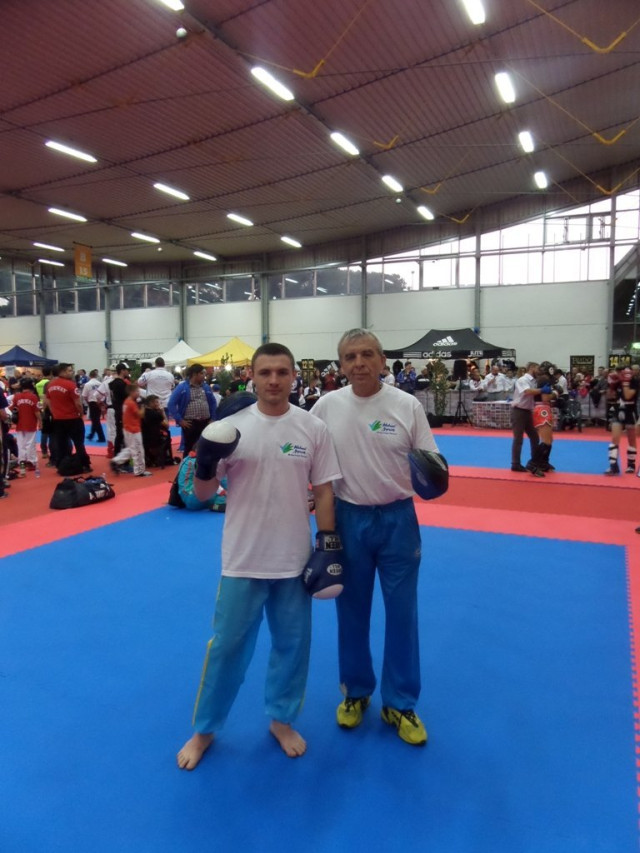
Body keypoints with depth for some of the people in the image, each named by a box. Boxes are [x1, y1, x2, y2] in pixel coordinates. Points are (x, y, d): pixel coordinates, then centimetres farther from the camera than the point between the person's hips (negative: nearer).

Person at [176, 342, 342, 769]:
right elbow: (204, 493, -2)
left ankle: (282, 720, 40)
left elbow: (324, 491, 1)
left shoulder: (313, 428, -4)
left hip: (295, 559, 1)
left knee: (292, 644, 16)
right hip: (244, 559, -1)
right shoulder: (231, 426, -6)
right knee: (227, 645, 12)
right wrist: (204, 464, -22)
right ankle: (205, 729, 33)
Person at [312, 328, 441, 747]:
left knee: (402, 614, 9)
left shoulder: (407, 406, -8)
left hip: (397, 519, -1)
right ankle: (356, 692, 36)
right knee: (352, 611, 15)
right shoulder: (327, 406, -5)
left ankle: (400, 704, 29)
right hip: (349, 518, 1)